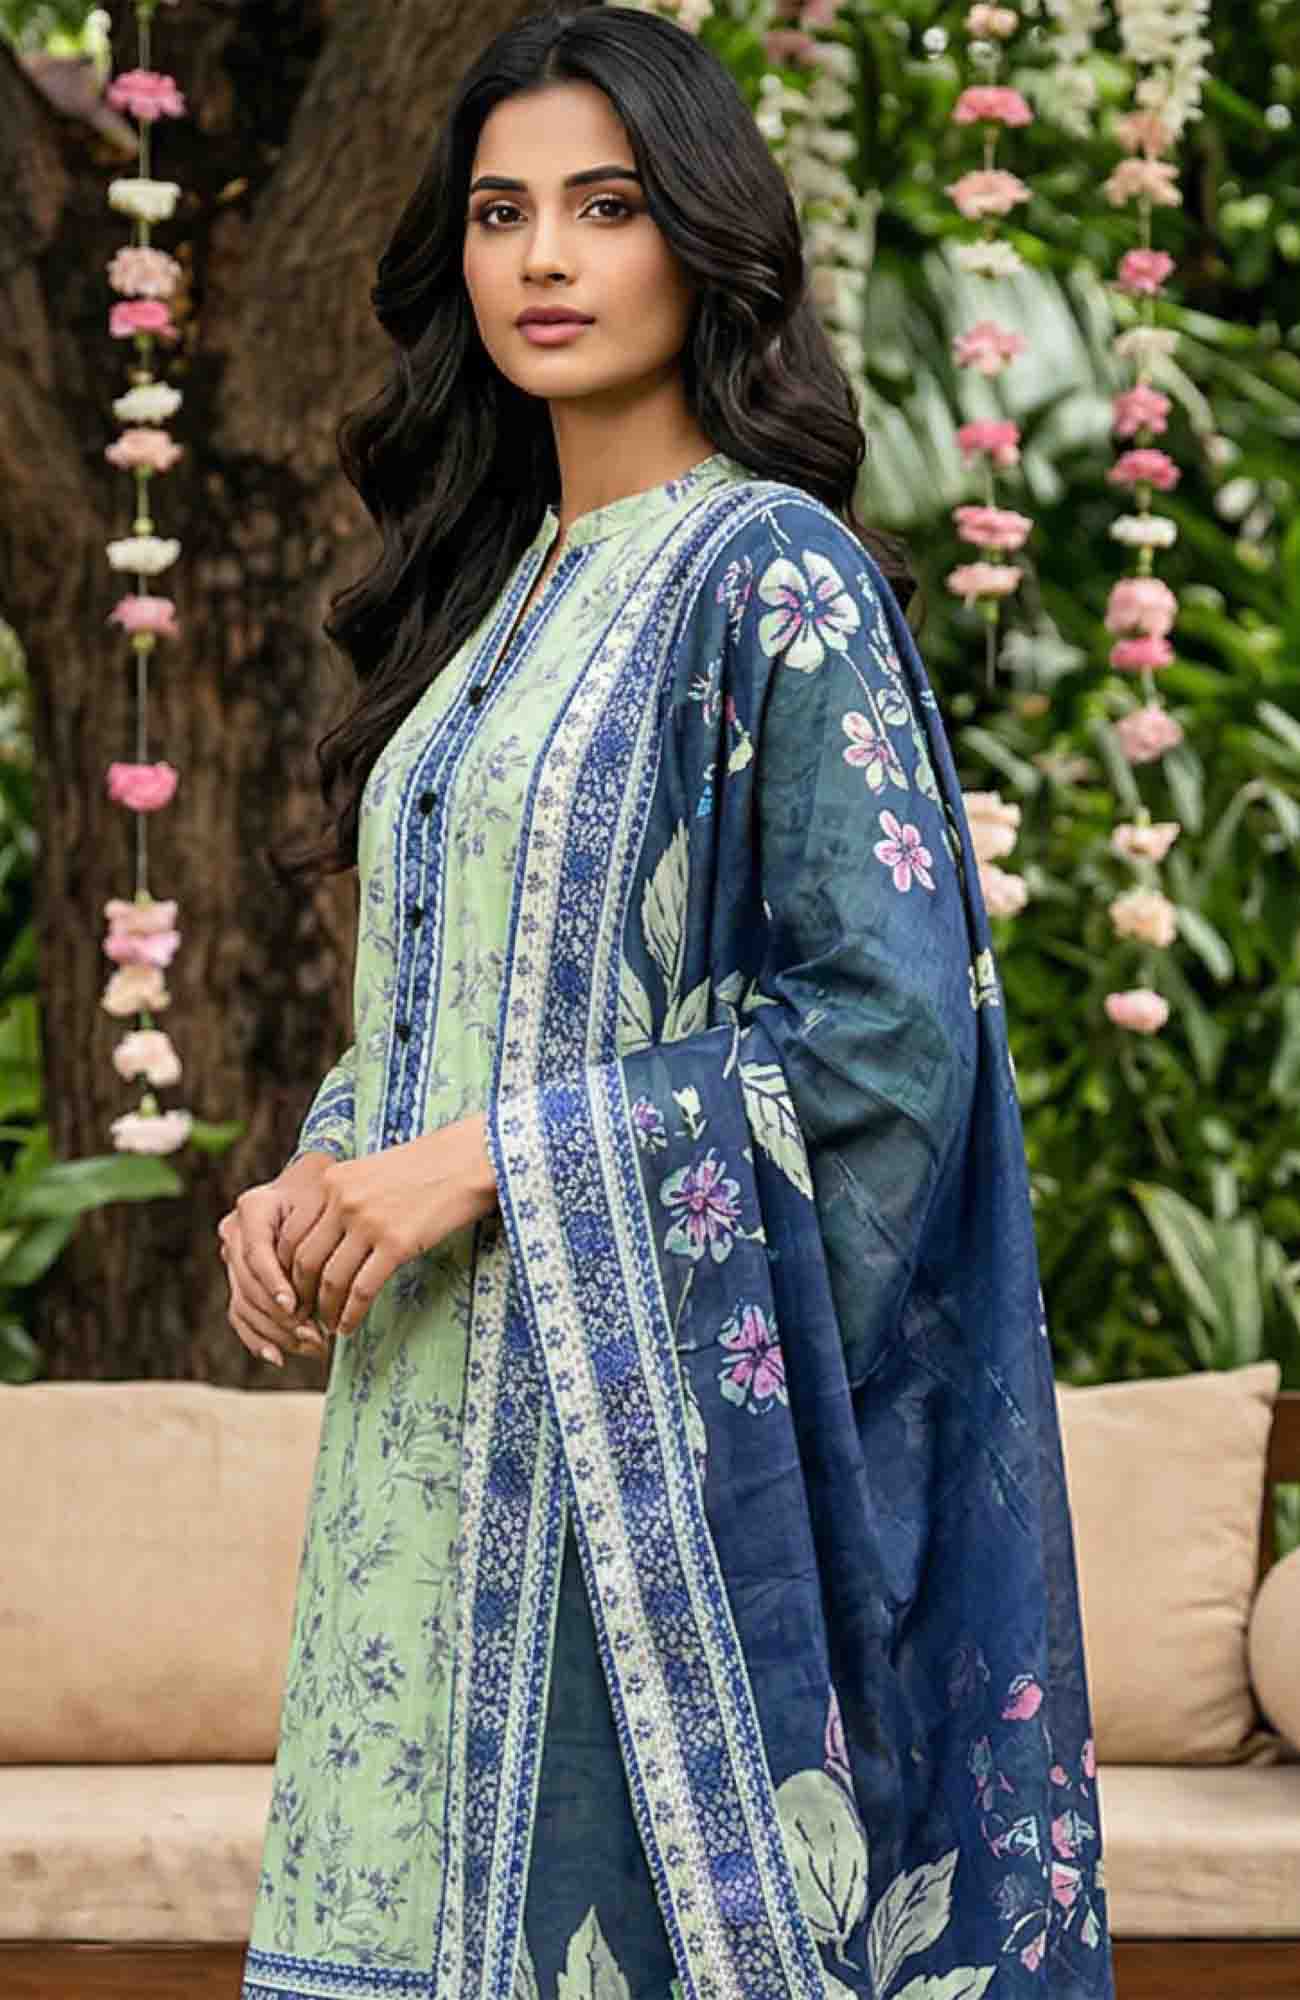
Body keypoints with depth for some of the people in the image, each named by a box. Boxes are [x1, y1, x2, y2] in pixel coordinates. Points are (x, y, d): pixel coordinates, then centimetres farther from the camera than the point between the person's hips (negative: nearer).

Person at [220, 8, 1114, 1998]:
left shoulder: (773, 578, -9)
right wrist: (322, 1174, 2)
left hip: (647, 1401, -7)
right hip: (441, 1408, 7)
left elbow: (889, 1029, -15)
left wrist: (494, 1158, -17)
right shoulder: (499, 584, 15)